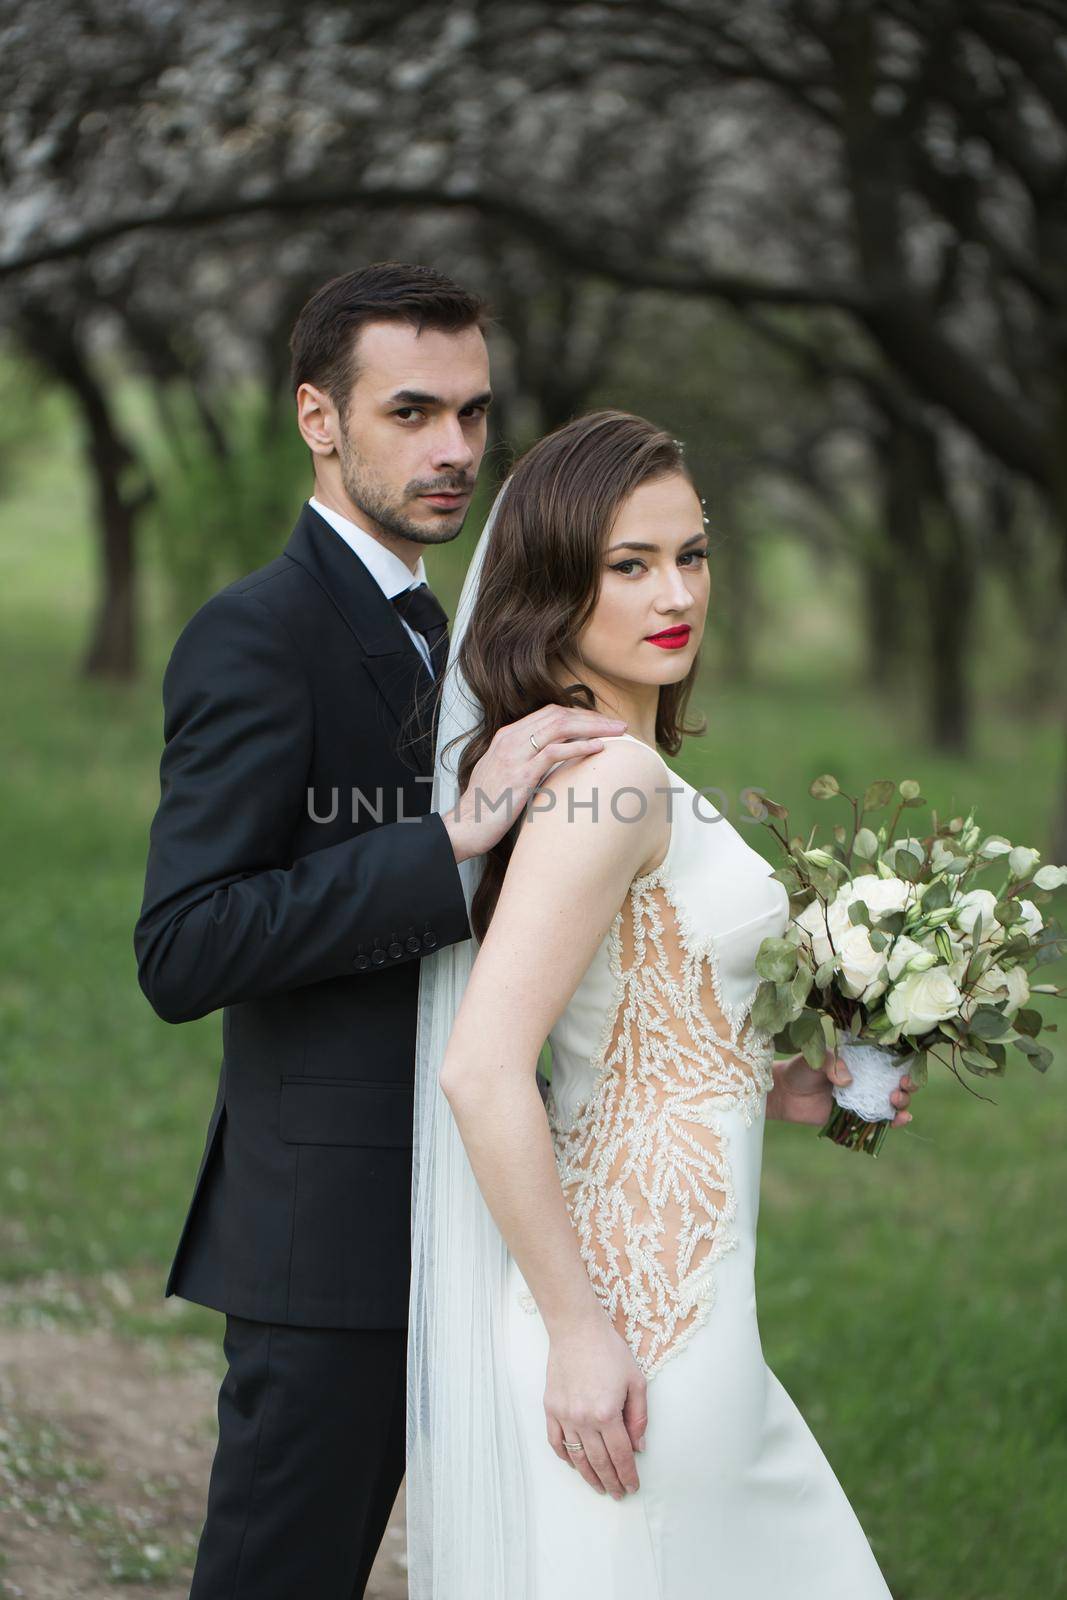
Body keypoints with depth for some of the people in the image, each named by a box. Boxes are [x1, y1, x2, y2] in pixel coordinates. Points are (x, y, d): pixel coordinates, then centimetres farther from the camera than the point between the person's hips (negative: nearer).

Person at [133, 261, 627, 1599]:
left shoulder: (416, 627, 15)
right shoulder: (256, 635, -15)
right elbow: (183, 951, -25)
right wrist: (457, 836, -30)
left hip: (424, 1227, 9)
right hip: (326, 1231, -9)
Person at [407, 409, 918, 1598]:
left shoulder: (613, 767, 10)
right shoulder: (609, 776, -19)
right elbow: (482, 1069, -26)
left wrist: (766, 1087, 11)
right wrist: (579, 1333, -21)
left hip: (671, 1285, 10)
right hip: (633, 1308, -10)